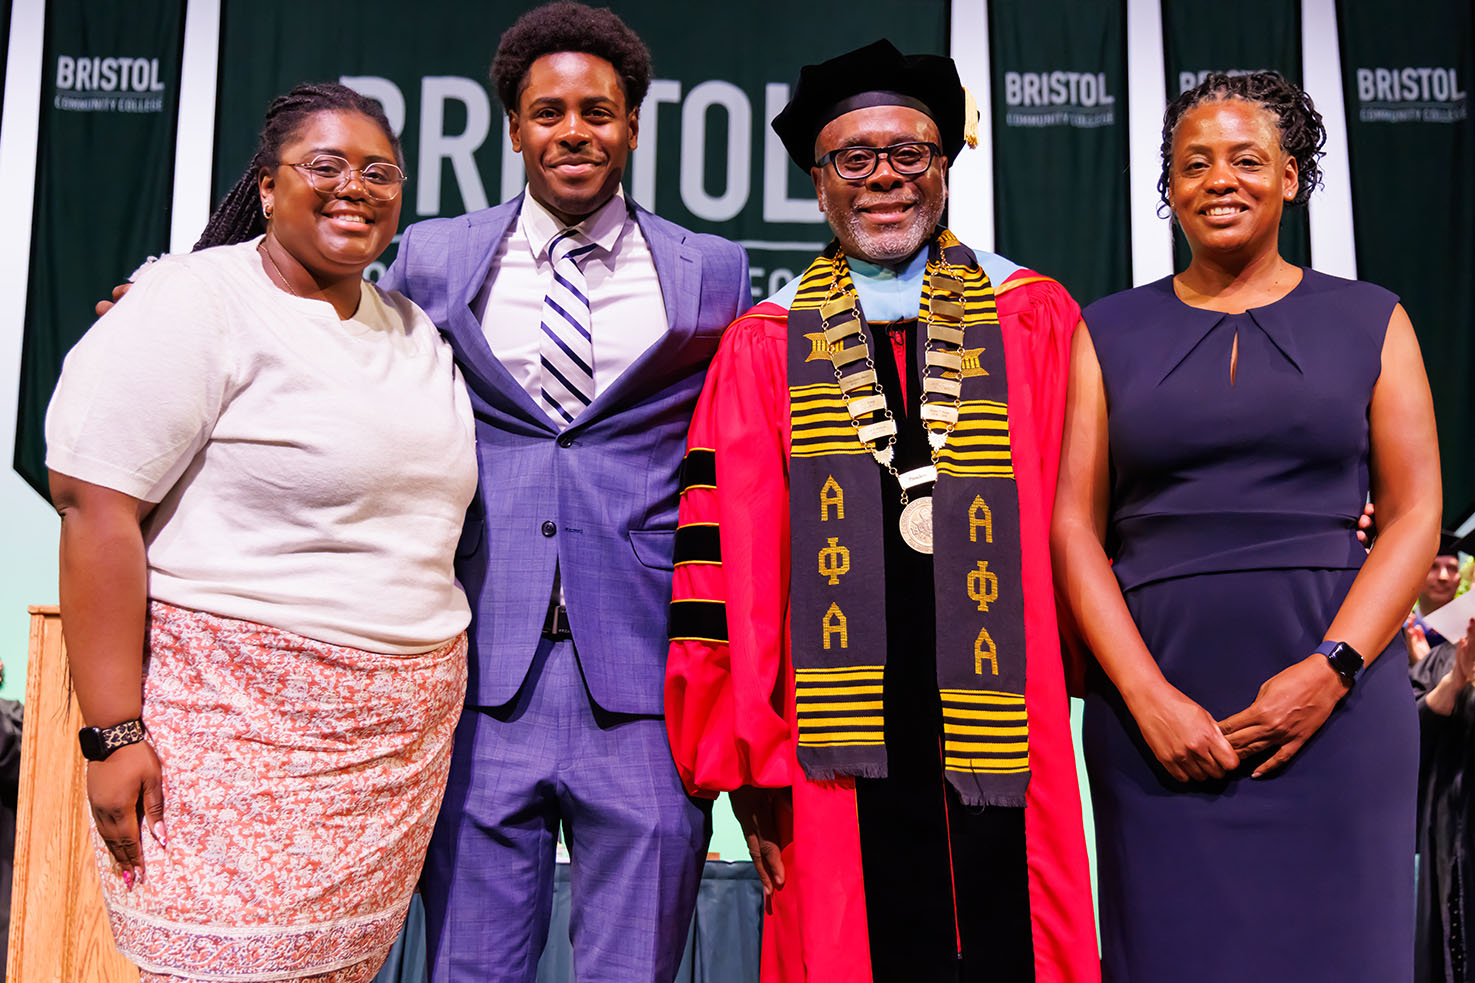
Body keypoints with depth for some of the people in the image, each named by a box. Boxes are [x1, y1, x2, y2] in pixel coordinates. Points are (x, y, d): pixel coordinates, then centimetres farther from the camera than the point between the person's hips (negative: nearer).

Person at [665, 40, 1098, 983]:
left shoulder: (1036, 321, 10)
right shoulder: (766, 347, 7)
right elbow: (724, 553, 2)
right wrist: (746, 757, -1)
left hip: (1003, 737, 1)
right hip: (843, 753, 0)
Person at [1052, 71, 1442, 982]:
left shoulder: (1371, 322, 10)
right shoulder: (1109, 333, 10)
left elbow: (1415, 515, 3)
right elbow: (1072, 525, 3)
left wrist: (1330, 668, -11)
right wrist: (1146, 694, -9)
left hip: (1336, 698, 0)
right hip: (1156, 709, 0)